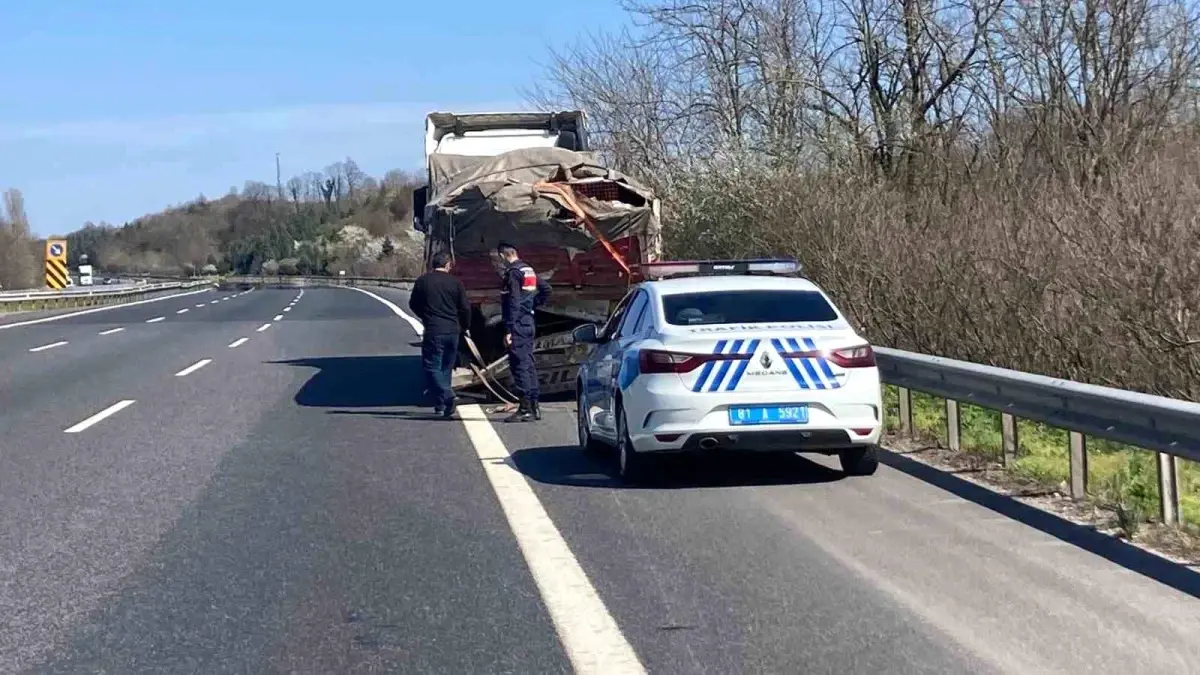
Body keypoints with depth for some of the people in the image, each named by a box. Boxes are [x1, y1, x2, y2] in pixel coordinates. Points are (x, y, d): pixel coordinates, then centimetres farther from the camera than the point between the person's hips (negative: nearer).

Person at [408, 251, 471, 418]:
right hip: (453, 331, 3)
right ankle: (441, 405, 16)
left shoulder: (422, 281, -1)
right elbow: (465, 307, 2)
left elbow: (413, 304, 10)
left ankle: (446, 396, -22)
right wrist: (464, 327, 19)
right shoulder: (456, 282, 1)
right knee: (446, 367, 14)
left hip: (433, 331, -3)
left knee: (431, 366, -1)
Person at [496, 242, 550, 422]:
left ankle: (525, 408, -10)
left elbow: (513, 303, -19)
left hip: (517, 324, -9)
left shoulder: (512, 273, -13)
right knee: (528, 364, 12)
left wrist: (508, 330, -19)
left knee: (519, 365, -8)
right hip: (529, 322, 9)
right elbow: (546, 289, 23)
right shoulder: (529, 270, 14)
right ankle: (534, 407, 15)